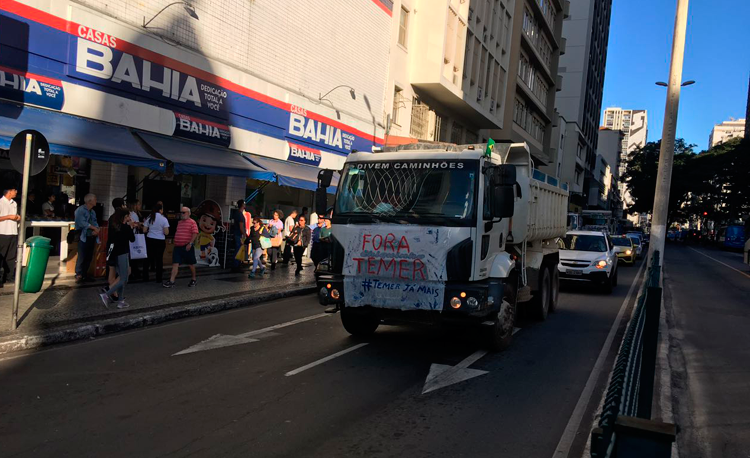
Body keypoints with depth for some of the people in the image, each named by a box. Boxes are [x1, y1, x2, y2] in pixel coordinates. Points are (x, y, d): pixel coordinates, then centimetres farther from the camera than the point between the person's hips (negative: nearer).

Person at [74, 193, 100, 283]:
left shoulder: (93, 212, 17)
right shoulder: (80, 210, -7)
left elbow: (95, 223, 10)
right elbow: (82, 223, -17)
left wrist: (96, 231, -11)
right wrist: (94, 228, -12)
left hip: (91, 237, 7)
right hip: (83, 237, -7)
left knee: (89, 257, 7)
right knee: (82, 257, -9)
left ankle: (85, 275, 14)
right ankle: (78, 275, -4)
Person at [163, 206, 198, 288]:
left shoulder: (192, 222, -7)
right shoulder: (179, 222, 16)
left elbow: (195, 233, -16)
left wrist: (190, 243, -22)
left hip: (187, 247, -6)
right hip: (178, 246, 6)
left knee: (191, 264, 7)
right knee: (175, 263, -3)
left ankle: (194, 280, 22)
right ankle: (171, 281, -6)